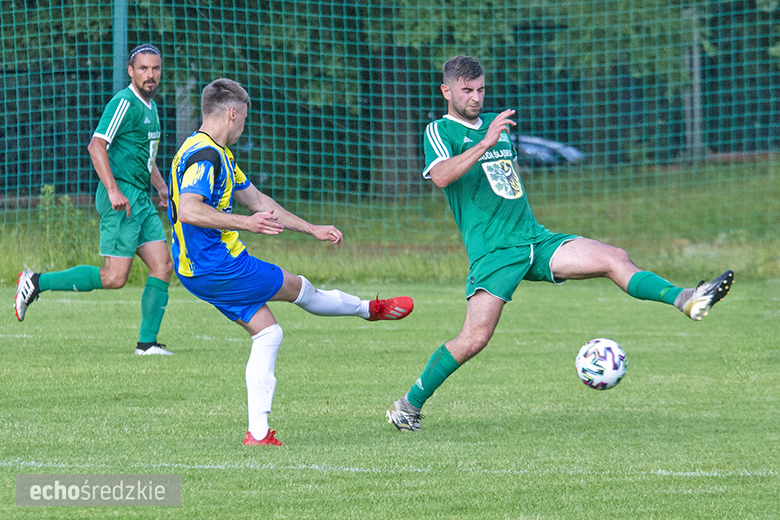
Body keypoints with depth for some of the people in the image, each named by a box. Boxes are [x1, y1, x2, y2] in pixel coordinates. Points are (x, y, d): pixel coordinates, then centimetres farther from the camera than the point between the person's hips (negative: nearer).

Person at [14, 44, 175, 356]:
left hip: (140, 200, 9)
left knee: (163, 265, 0)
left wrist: (161, 187, 21)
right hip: (121, 197, -9)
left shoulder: (150, 107, 18)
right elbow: (96, 145, -21)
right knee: (114, 277, -12)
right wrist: (113, 189, -28)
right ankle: (38, 283, -2)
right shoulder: (125, 103, -12)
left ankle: (147, 343, 2)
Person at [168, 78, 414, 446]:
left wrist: (313, 230, 24)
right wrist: (245, 223, -34)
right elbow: (189, 210, -33)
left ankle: (258, 431, 5)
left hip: (201, 271, 10)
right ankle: (371, 309, 35)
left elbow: (257, 200, 23)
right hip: (218, 267, -10)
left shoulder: (219, 155, 16)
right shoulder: (204, 155, -19)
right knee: (299, 289, 10)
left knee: (267, 334, 10)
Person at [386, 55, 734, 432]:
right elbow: (441, 176, -23)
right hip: (492, 252, -6)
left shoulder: (497, 124, 20)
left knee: (614, 258, -12)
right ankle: (408, 406, -3)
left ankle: (686, 301, -23)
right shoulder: (439, 131, -2)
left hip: (534, 240, 6)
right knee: (474, 339, -16)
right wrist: (485, 143, -32)